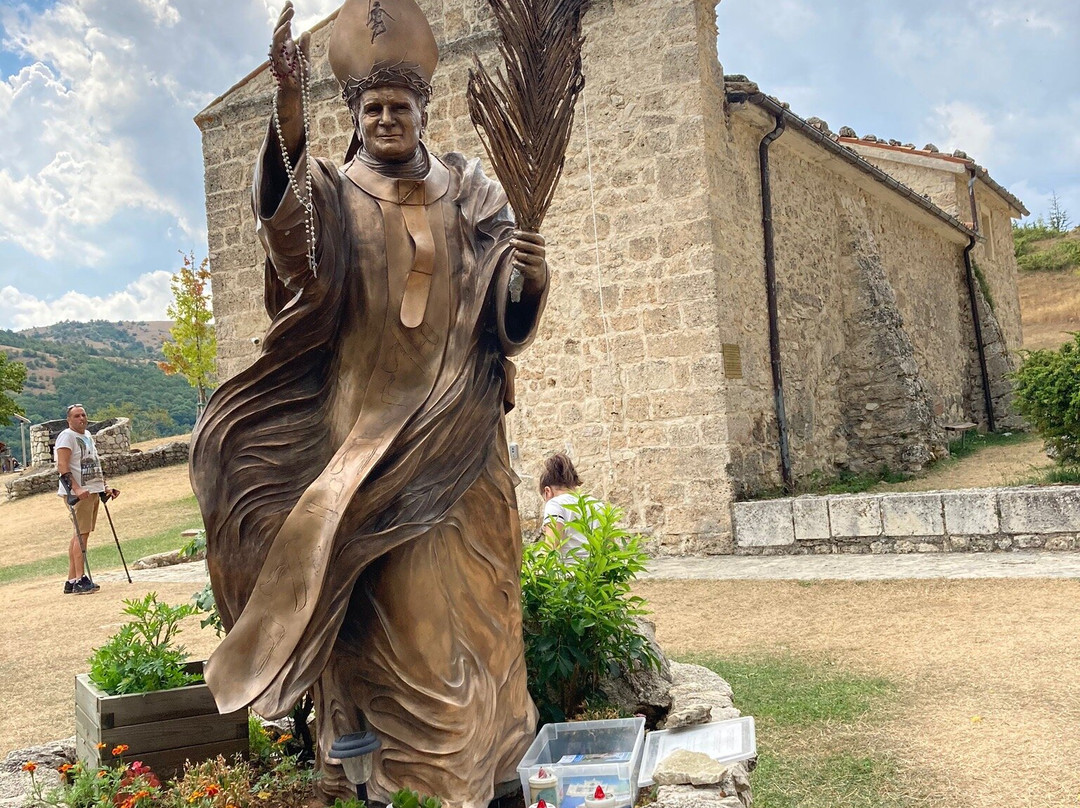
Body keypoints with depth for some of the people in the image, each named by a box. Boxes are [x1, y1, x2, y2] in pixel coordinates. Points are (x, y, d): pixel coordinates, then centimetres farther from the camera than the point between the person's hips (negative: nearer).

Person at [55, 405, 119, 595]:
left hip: (92, 491, 9)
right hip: (77, 493, -9)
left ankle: (71, 580, 11)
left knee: (79, 535, 8)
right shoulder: (67, 436, -7)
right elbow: (62, 466, -17)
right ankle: (79, 579, -11)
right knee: (81, 534, -12)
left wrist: (105, 488, 22)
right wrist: (76, 489, -27)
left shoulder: (88, 436, 20)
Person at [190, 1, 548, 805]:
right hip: (366, 427, -1)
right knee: (387, 602, -2)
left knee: (461, 595, 6)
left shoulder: (470, 196, 11)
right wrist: (289, 113, -36)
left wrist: (531, 277, -17)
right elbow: (290, 232, -21)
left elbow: (506, 317, 6)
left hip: (454, 429, 2)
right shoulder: (334, 194, 5)